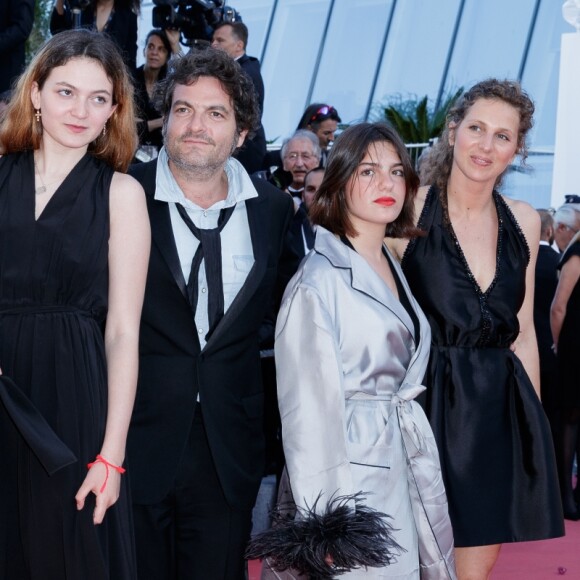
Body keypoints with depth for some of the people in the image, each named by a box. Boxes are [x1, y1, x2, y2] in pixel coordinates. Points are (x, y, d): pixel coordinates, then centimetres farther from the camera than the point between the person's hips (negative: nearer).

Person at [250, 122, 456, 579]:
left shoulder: (393, 269, 12)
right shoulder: (321, 278, -13)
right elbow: (309, 407, -15)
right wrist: (323, 518, -18)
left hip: (406, 467, 8)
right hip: (351, 470, -8)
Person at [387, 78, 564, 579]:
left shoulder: (523, 222, 8)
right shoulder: (410, 211, -7)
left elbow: (523, 331, 14)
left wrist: (534, 421, 12)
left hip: (502, 411, 4)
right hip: (431, 405, -4)